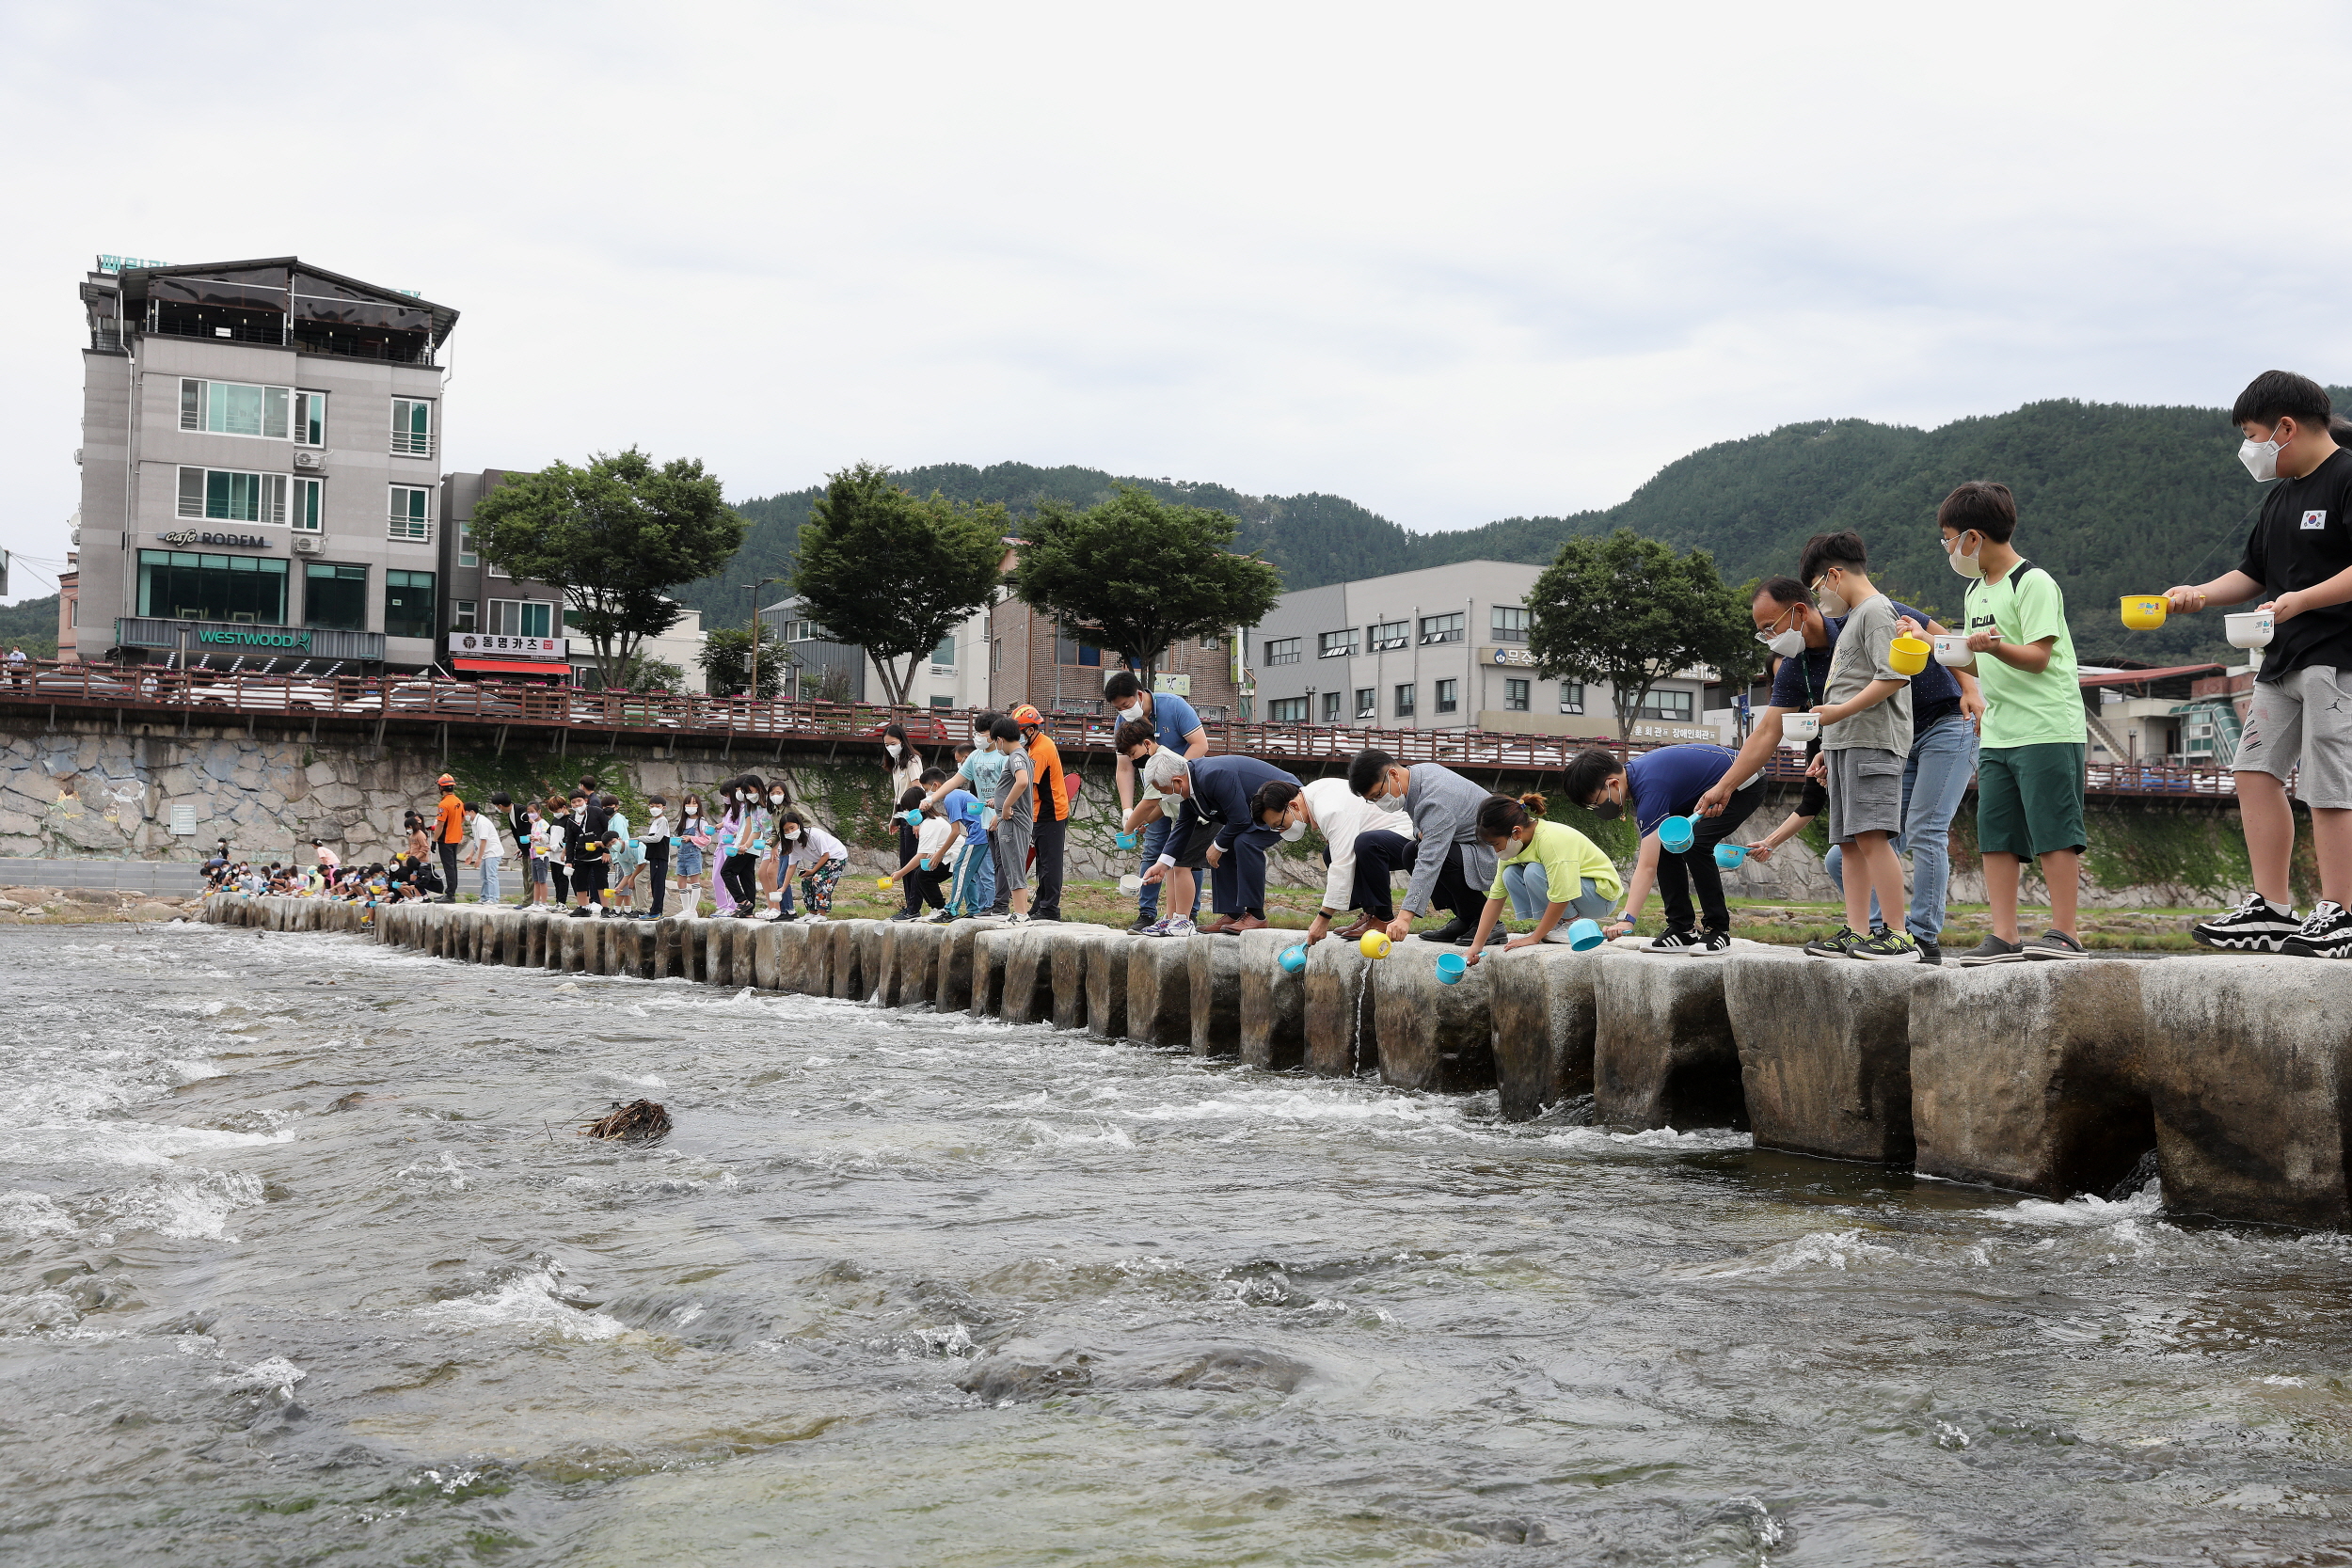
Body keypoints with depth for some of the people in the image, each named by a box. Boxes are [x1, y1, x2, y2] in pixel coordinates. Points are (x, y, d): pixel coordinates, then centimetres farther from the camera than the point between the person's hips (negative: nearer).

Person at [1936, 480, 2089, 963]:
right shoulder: (1977, 590, 18)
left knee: (2052, 832, -6)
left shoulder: (2034, 583, -8)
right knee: (1995, 836, 3)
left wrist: (1994, 647, -32)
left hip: (2048, 729, -8)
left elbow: (2037, 657, -16)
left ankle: (2064, 933, -3)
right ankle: (2004, 937, 4)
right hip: (1997, 736, 8)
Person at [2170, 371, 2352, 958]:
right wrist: (2201, 593, 10)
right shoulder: (2280, 497, 20)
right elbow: (2254, 572, 25)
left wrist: (2302, 599, -25)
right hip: (2282, 658, 10)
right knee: (2256, 769, 4)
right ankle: (2272, 909, 7)